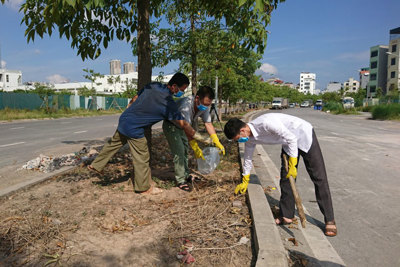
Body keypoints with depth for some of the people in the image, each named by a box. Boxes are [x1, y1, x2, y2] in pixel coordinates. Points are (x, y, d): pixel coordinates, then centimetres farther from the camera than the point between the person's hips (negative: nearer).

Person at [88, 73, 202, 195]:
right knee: (142, 158, 6)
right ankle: (144, 187, 21)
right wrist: (194, 136, 1)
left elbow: (135, 99, 10)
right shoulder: (169, 104, -21)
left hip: (124, 119, 8)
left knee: (113, 144, 26)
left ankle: (96, 165, 44)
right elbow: (183, 124, -15)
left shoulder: (152, 85, -2)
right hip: (134, 129, -8)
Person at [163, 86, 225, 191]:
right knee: (179, 152, -13)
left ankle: (185, 175, 28)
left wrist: (217, 143, -22)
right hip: (170, 125, -8)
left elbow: (208, 124, -14)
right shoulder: (186, 105, -41)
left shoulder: (204, 106, -18)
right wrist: (195, 148, -47)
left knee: (185, 150, 14)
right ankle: (181, 180, -4)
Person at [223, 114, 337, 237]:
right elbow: (248, 158, 9)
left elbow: (291, 138, -29)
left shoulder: (266, 123, -35)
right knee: (285, 177, 1)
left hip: (304, 134, -7)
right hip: (288, 142, 7)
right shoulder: (249, 138, -7)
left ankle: (329, 220, -1)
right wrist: (245, 182, 20)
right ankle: (286, 215, 10)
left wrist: (292, 165, -25)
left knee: (318, 177, -6)